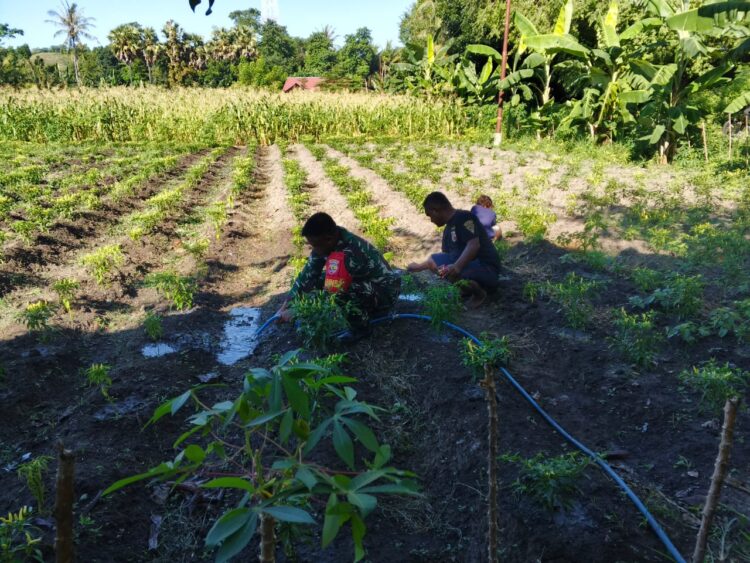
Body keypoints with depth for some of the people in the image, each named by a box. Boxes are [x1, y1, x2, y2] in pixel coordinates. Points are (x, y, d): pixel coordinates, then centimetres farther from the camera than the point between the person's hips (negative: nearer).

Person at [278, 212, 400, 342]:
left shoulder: (349, 254, -35)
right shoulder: (331, 241, -11)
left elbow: (331, 292, -29)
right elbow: (308, 274, -5)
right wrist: (287, 304, -9)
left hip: (386, 292, -9)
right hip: (365, 284, 9)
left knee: (342, 293, -35)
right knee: (319, 279, -2)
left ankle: (360, 329, -7)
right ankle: (365, 310, 9)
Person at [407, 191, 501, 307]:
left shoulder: (464, 217, -13)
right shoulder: (448, 230, 15)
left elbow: (474, 245, -27)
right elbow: (446, 256, 23)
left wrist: (457, 266, -40)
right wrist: (419, 266, 29)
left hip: (486, 269, -9)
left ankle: (477, 290, -10)